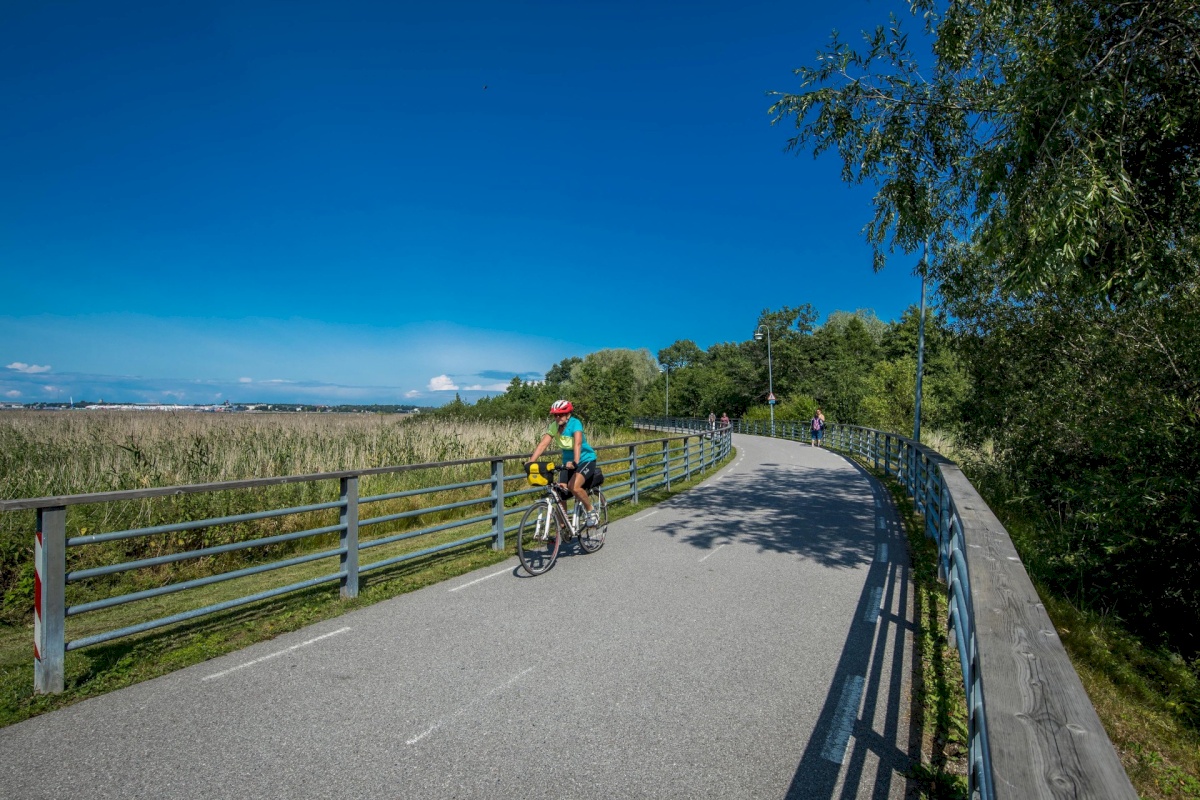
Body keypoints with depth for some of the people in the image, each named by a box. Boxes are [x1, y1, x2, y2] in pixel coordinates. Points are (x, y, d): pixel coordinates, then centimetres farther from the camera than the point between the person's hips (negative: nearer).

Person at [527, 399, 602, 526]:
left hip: (586, 460, -6)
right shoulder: (554, 426, -8)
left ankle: (592, 512, -5)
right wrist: (531, 462, -30)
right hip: (568, 462, 6)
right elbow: (543, 444, -17)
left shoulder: (575, 423, -23)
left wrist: (575, 462, -54)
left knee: (574, 486, -29)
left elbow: (577, 443, -38)